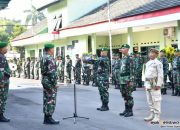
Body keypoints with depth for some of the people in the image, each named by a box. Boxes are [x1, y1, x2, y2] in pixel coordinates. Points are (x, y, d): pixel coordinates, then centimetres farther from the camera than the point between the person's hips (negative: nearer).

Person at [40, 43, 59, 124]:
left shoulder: (43, 58, 14)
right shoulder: (50, 58, -17)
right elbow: (51, 72, -22)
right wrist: (55, 83, -19)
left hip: (44, 80, 10)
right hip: (50, 82, -10)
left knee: (46, 100, 11)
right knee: (51, 100, -5)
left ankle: (46, 118, 14)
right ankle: (49, 118, -2)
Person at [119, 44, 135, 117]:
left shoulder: (130, 59, -11)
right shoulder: (122, 59, 15)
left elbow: (132, 71, -15)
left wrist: (131, 81, -19)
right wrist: (120, 79, 18)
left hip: (128, 80, -8)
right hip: (122, 80, 8)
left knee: (129, 96, -3)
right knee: (124, 95, 12)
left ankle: (130, 111, 4)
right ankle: (126, 110, 21)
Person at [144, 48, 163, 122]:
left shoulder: (158, 63, -9)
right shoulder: (148, 63, 16)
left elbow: (160, 75, -14)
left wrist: (158, 85, -19)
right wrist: (145, 84, 17)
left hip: (155, 84, -8)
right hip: (148, 84, 8)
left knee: (156, 100, -5)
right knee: (149, 100, 11)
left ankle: (157, 117, -1)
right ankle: (152, 115, 19)